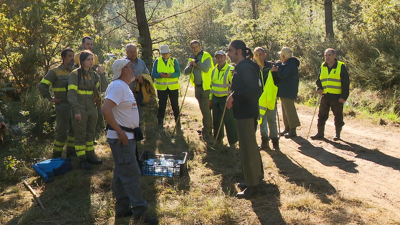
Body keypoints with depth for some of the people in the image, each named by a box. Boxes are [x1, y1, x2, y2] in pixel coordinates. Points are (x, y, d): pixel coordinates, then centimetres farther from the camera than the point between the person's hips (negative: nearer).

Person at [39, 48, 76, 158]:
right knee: (62, 132, -4)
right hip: (62, 106, -6)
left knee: (74, 130, 13)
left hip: (74, 106, 6)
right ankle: (56, 155, 10)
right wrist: (50, 98, -9)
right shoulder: (56, 72, -6)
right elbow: (42, 85, -9)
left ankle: (71, 153, 26)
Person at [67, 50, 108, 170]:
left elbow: (104, 88, 1)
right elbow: (71, 93, -13)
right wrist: (76, 110, -19)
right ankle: (82, 160, 10)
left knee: (90, 134, 15)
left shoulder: (93, 74, 10)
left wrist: (102, 73, -5)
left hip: (92, 109, 6)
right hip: (80, 109, -6)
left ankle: (90, 156, 26)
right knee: (80, 135, 2)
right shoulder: (75, 74, -8)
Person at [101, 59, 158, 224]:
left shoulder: (124, 86, 16)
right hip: (121, 138, -10)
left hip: (127, 136, 10)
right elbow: (105, 109, -28)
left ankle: (123, 209, 23)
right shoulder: (117, 86, -16)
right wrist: (120, 132, -25)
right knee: (131, 173, -6)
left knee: (122, 174, 14)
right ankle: (140, 212, 0)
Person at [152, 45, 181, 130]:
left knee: (175, 105, 8)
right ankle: (160, 123, 14)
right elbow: (153, 74, -2)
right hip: (161, 87, 0)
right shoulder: (157, 61, 4)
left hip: (173, 87, 0)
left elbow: (178, 73, -7)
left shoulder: (174, 61, 2)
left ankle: (177, 122, 23)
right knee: (162, 106, 4)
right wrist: (160, 75, -23)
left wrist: (170, 75, -26)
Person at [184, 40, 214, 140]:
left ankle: (207, 131, -2)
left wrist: (196, 62, -17)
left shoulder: (206, 56, -8)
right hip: (197, 86, 7)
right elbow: (186, 72, 4)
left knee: (205, 109, -9)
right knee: (202, 109, 15)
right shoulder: (191, 58, 12)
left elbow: (206, 68, -26)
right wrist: (191, 65, -13)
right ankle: (206, 128, 27)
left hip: (206, 86, -7)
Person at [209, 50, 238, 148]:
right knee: (216, 121, 15)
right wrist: (210, 99, 18)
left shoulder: (231, 69, -11)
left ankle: (232, 142, 6)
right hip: (215, 98, 7)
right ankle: (218, 139, 31)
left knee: (229, 121, -4)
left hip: (226, 99, -7)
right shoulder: (214, 70, 11)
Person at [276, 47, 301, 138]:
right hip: (285, 91, 11)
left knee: (289, 110, -8)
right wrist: (279, 65, 8)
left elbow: (282, 75, -24)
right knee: (285, 110, 16)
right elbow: (283, 74, 21)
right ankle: (287, 128, 23)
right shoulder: (288, 63, 16)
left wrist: (279, 65, -12)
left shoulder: (290, 64, -18)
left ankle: (292, 130, -5)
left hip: (288, 92, -11)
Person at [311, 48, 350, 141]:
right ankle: (320, 133, 16)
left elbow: (346, 83, -3)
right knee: (322, 115, 7)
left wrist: (344, 96, -11)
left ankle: (337, 134, 16)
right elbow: (318, 80, 19)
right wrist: (319, 88, -2)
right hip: (325, 96, 4)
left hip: (337, 96, -4)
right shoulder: (323, 67, 12)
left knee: (338, 116, 4)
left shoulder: (341, 66, -3)